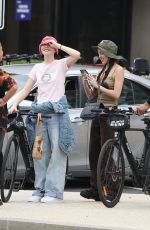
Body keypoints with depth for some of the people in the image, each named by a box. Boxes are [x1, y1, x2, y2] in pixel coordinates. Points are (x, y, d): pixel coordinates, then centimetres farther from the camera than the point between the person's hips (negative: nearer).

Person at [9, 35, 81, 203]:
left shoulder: (61, 64, 4)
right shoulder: (37, 68, 17)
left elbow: (76, 55, -16)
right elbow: (26, 90, 14)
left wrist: (58, 45, -7)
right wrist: (15, 104, 1)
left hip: (57, 112, -5)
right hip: (40, 112, 5)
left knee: (57, 151, -8)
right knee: (40, 152, 3)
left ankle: (54, 191, -9)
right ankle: (40, 189, 7)